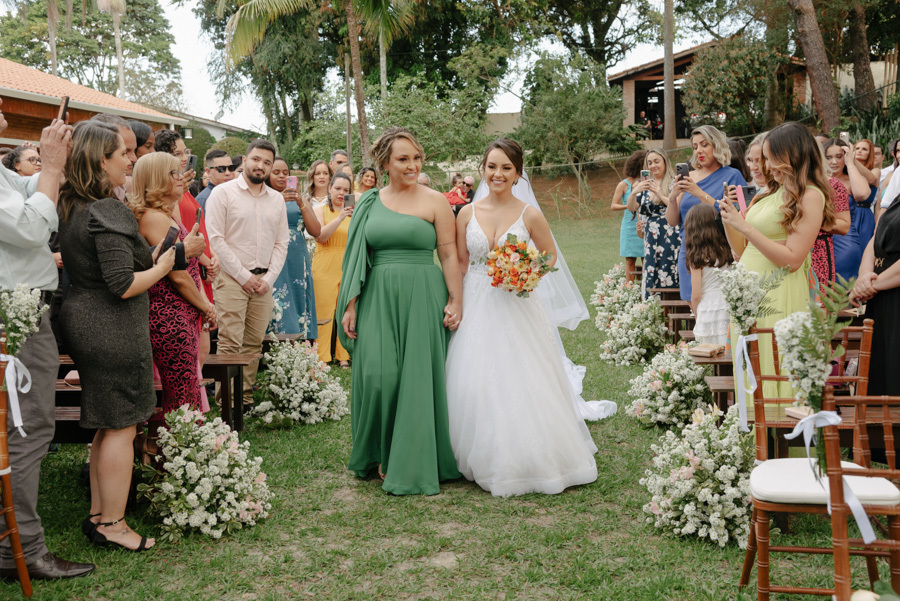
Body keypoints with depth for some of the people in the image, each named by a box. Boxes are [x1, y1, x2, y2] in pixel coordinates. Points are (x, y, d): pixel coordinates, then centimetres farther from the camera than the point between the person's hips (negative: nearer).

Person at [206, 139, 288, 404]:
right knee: (230, 343, -10)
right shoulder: (223, 192, -1)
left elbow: (281, 242, 13)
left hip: (263, 280, 5)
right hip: (231, 278, -4)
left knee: (254, 343, 5)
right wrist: (244, 276, -9)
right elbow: (216, 239, -7)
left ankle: (246, 398, 13)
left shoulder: (277, 199, 14)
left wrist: (268, 278, 0)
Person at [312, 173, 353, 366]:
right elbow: (320, 236, -11)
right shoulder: (321, 210, 6)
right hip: (325, 268, -3)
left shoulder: (352, 211, 16)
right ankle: (321, 358, 2)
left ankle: (343, 356, 9)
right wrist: (340, 218, -17)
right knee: (323, 312, -5)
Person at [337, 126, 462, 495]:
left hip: (421, 298, -2)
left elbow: (449, 254, -1)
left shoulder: (434, 201, 2)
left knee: (418, 377, 0)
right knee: (378, 375, -3)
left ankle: (414, 463, 15)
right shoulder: (370, 203, 11)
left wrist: (455, 301, -8)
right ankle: (382, 454, 19)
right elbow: (356, 258, 11)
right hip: (378, 299, 2)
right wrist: (350, 305, 6)